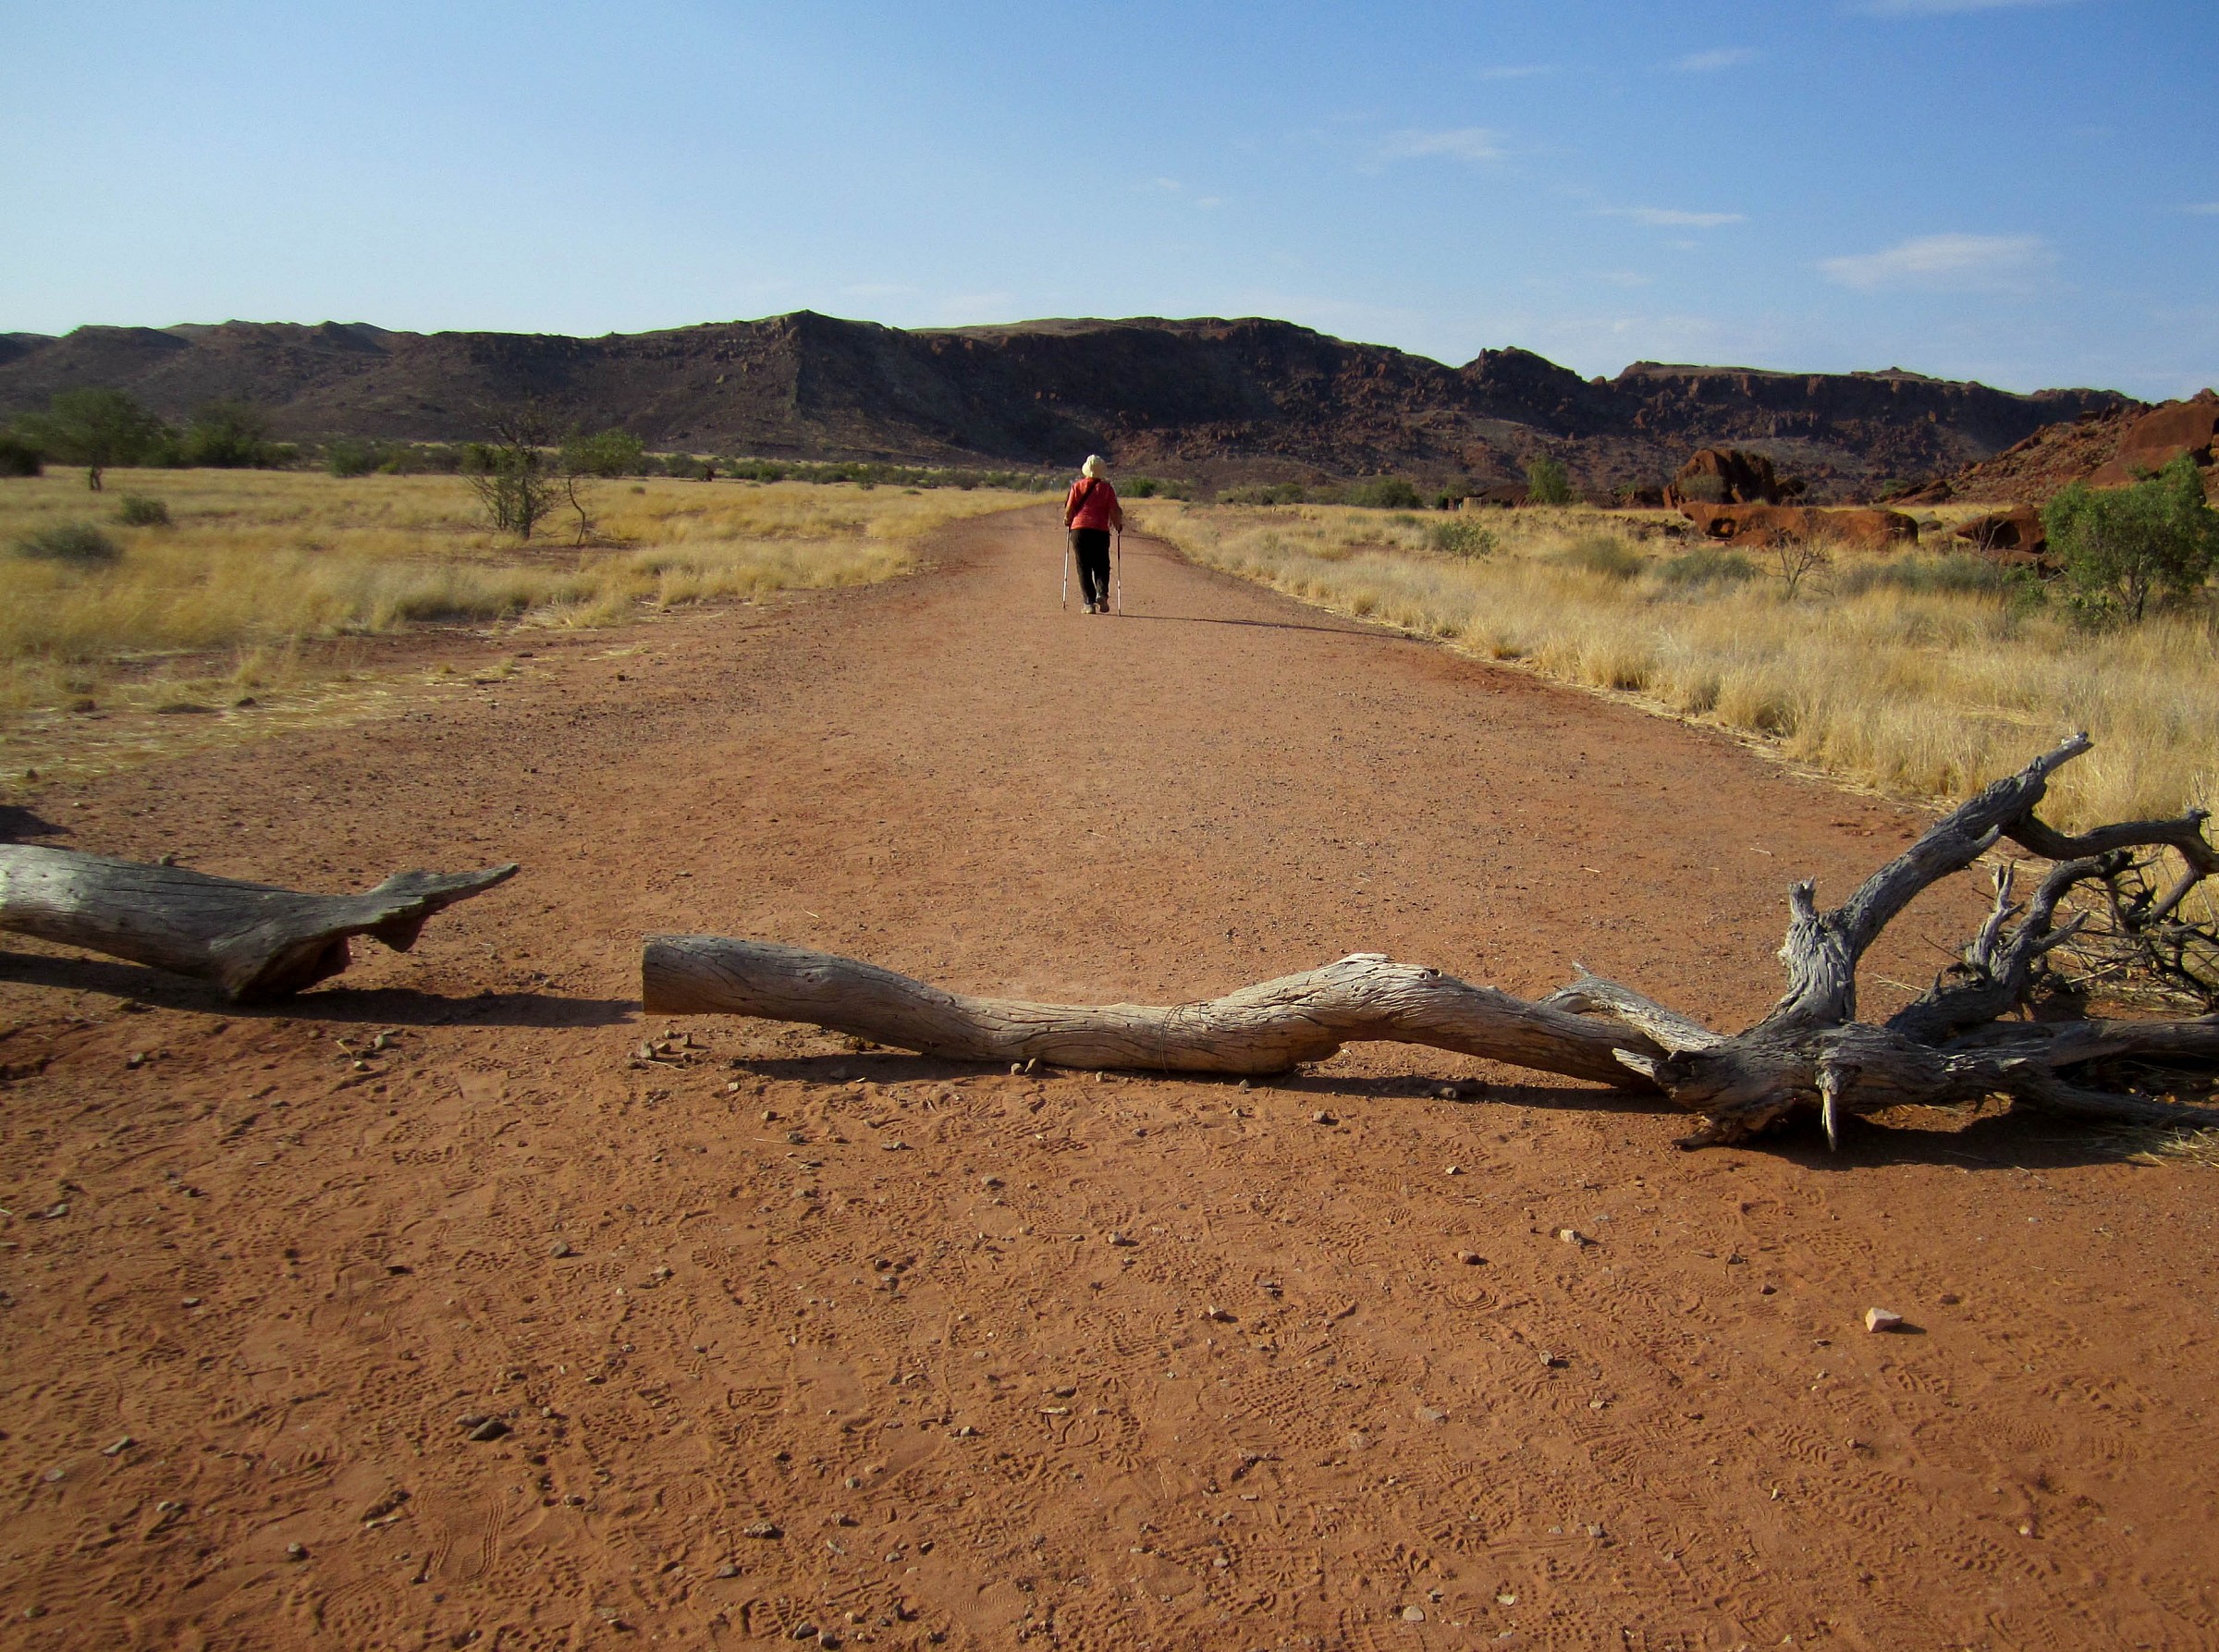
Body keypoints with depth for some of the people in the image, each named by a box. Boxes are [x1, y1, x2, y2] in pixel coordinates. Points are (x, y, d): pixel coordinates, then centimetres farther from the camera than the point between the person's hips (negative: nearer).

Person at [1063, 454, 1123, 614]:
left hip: (1079, 529, 0)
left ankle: (1089, 602, -3)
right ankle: (1102, 593, -14)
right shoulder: (1107, 488, 3)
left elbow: (1069, 509, 3)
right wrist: (1118, 526, 18)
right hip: (1100, 531, 0)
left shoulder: (1077, 486, 4)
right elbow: (1114, 511, 0)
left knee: (1084, 568, 5)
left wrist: (1067, 520, 24)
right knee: (1101, 566, 10)